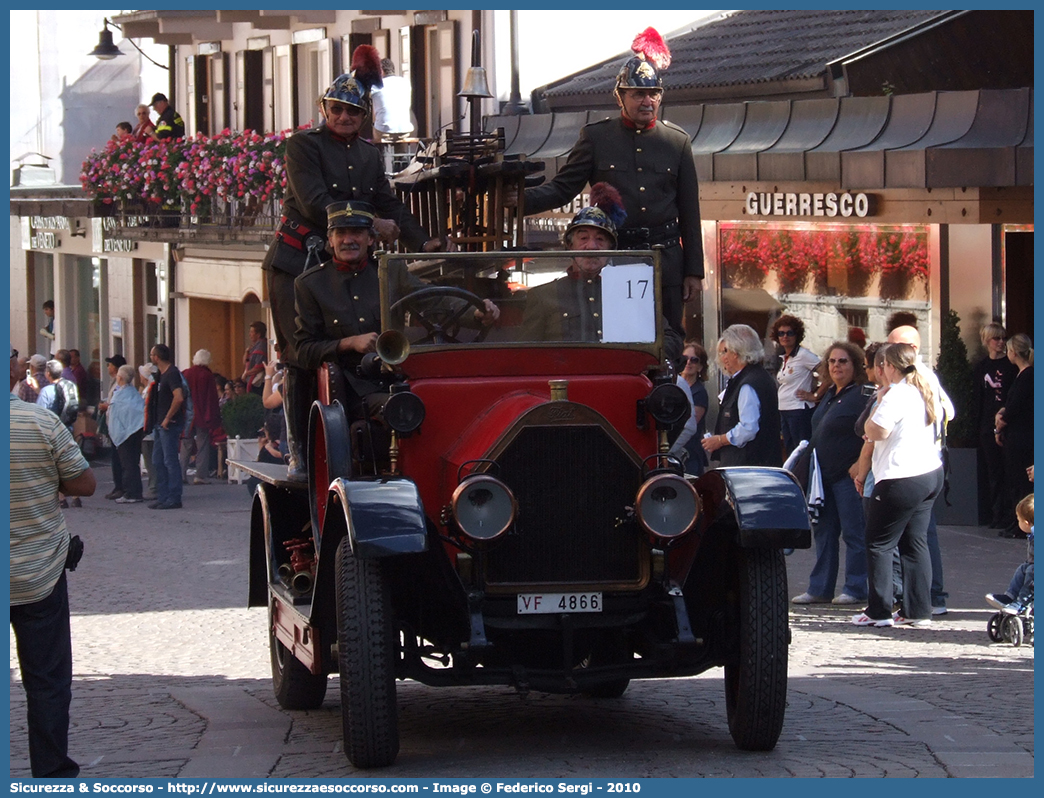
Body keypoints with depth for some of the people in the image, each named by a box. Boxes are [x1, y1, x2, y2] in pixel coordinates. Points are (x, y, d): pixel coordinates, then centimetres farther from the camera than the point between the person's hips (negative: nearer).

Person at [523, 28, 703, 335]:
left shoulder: (677, 141, 8)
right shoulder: (596, 137, 4)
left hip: (665, 261, 1)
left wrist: (693, 271, 8)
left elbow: (689, 211, 10)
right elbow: (561, 189, 2)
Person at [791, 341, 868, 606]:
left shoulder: (862, 396, -10)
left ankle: (855, 589, 4)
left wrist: (859, 467, -22)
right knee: (824, 532, 11)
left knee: (853, 532, -2)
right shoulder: (830, 395, 17)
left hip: (849, 475, -9)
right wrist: (809, 451, 17)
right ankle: (819, 589, 16)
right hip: (824, 474, 9)